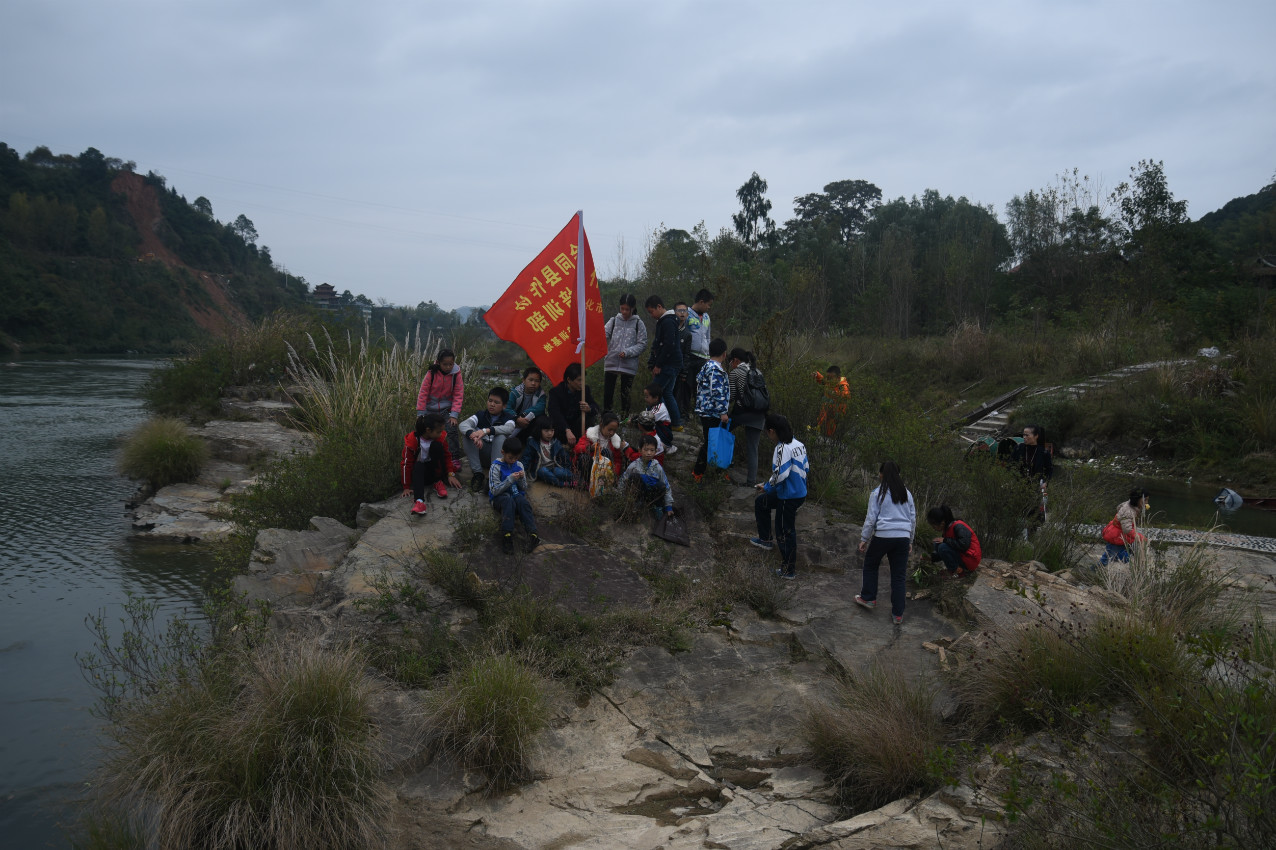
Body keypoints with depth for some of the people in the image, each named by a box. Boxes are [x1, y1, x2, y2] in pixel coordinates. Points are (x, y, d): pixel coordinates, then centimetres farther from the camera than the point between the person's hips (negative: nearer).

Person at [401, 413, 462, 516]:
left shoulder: (440, 437, -9)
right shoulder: (412, 440, -19)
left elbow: (447, 456, 2)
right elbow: (407, 463, -14)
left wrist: (450, 474, -9)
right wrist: (407, 487, -12)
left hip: (434, 470, 2)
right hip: (418, 472, -2)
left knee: (437, 445, -23)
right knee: (418, 466, -39)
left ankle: (438, 482, -15)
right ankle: (419, 501, -61)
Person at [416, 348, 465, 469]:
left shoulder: (456, 374, -11)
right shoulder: (431, 373, -13)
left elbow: (458, 396, -9)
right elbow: (423, 393, -8)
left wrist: (454, 415, -16)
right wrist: (420, 414, -9)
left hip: (447, 408, -1)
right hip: (431, 408, 1)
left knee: (451, 431, -17)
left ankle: (455, 460, -10)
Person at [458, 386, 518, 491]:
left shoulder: (508, 418, -1)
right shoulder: (481, 415, 3)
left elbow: (509, 428, -28)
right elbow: (463, 424, -16)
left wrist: (486, 430, -42)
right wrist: (474, 435, -40)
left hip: (498, 455, -2)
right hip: (480, 455, 2)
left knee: (501, 437, -29)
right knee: (468, 433, -20)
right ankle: (477, 473, -25)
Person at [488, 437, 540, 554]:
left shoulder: (519, 465, 8)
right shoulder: (496, 467, -6)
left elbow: (524, 489, 10)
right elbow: (494, 490, -14)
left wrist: (521, 479, -11)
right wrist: (510, 479, -21)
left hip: (516, 495, 3)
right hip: (499, 497, -3)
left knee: (523, 501, -32)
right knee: (508, 500, -38)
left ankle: (533, 534, -47)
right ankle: (507, 535, -48)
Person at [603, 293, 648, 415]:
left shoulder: (638, 323, 1)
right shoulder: (614, 320, 7)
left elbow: (642, 343, 0)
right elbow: (604, 334, -5)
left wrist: (627, 352, -13)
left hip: (629, 365, -2)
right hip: (611, 362, 2)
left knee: (625, 395, 5)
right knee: (607, 392, 2)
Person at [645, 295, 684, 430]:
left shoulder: (668, 322, -15)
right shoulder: (662, 321, 17)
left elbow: (669, 345, -23)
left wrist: (658, 365, -18)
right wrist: (655, 365, 16)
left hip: (669, 365, -10)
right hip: (670, 365, 10)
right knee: (667, 393, 13)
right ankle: (676, 423, 16)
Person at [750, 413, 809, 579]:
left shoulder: (783, 448, -23)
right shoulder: (798, 444, 5)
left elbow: (781, 474, -31)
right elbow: (806, 468, 13)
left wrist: (767, 486, -13)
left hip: (789, 496, -10)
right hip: (800, 492, 10)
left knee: (785, 532, 4)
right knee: (761, 502, 26)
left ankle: (789, 570, 15)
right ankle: (766, 539, 37)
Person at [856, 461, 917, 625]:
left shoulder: (877, 493, -3)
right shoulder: (906, 493, 11)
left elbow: (871, 519, -5)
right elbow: (913, 519, 15)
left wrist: (864, 539, 4)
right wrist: (910, 541, 24)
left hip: (883, 536, -4)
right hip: (903, 537, 4)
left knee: (870, 565, 22)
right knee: (899, 576, 8)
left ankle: (868, 598, 29)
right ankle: (898, 614, 10)